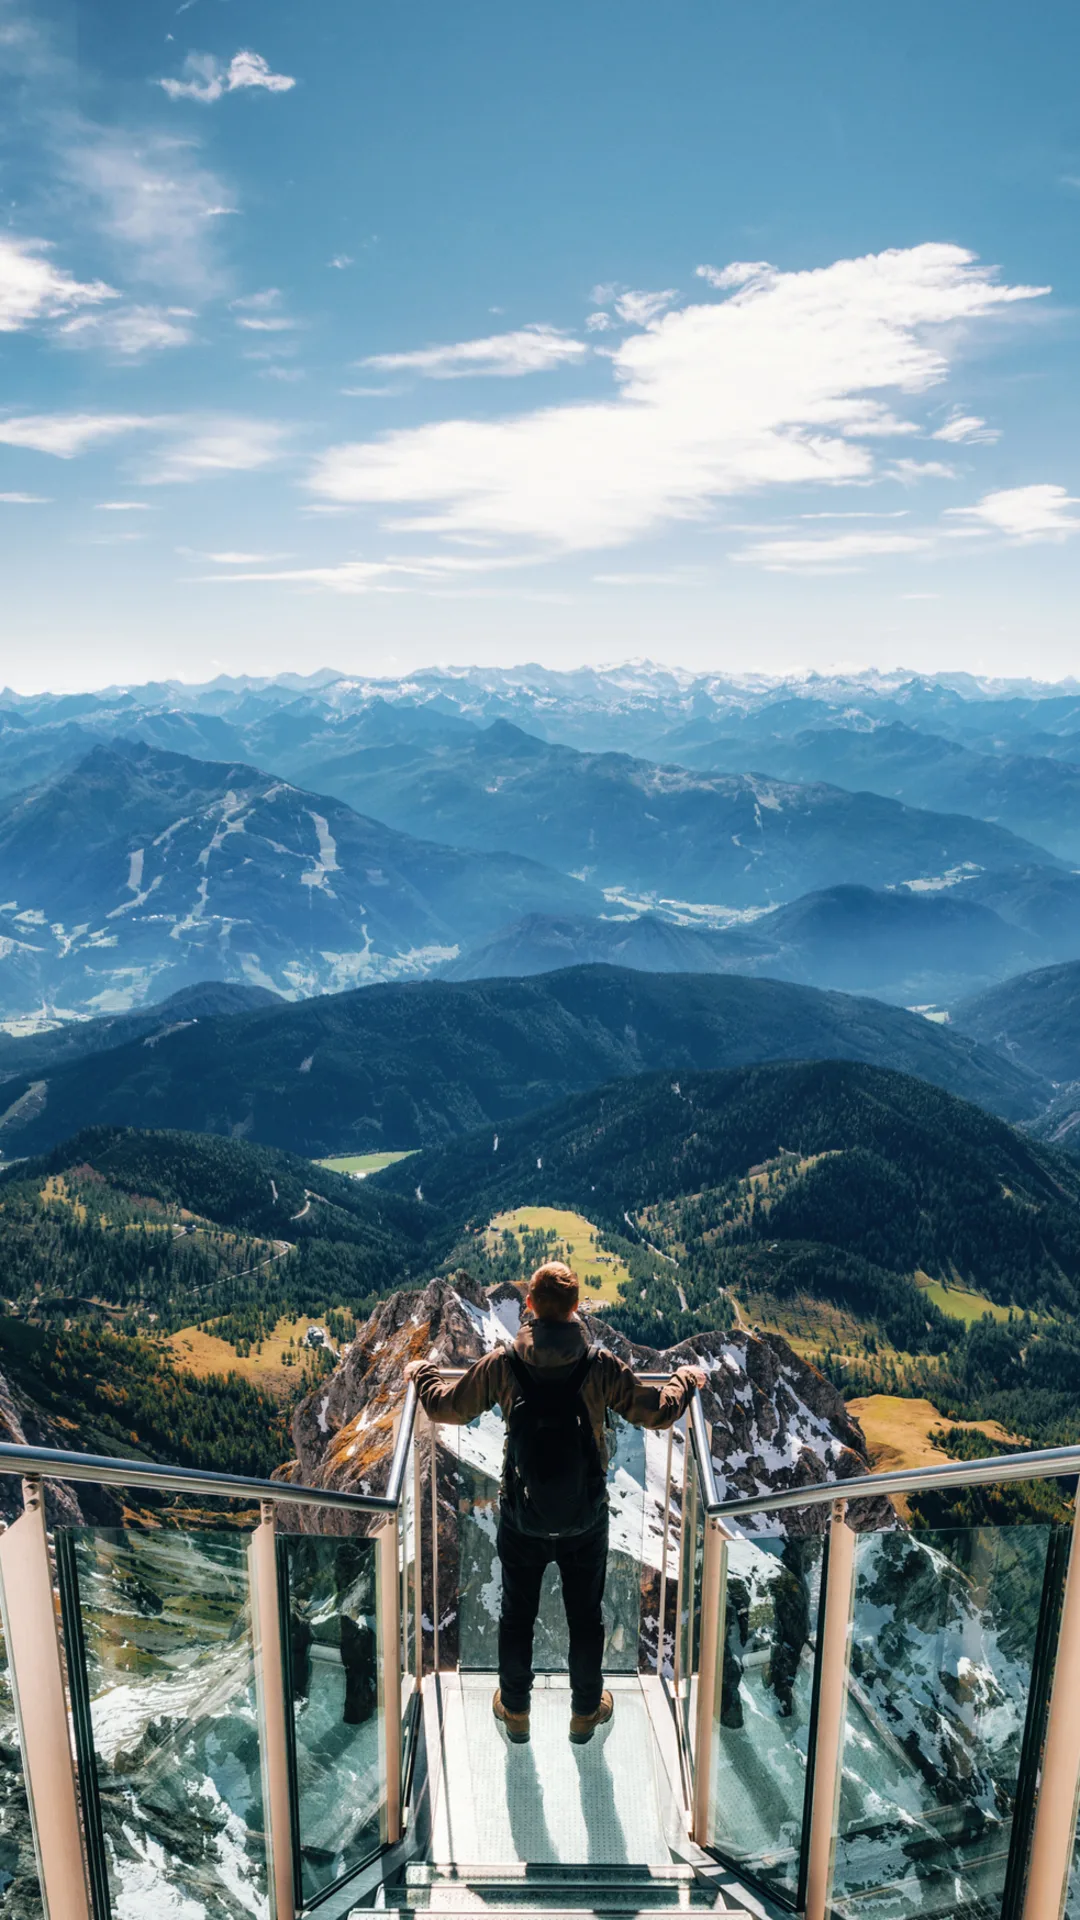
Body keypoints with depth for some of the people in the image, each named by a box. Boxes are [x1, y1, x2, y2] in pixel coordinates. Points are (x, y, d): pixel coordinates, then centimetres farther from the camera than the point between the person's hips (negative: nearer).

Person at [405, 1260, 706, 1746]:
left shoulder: (502, 1364, -16)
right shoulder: (600, 1365, -18)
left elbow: (445, 1407, -3)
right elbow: (658, 1412, -8)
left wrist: (422, 1373, 17)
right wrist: (685, 1379, 12)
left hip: (521, 1519, 0)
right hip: (586, 1520, 0)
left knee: (516, 1615, 22)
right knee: (585, 1616, 21)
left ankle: (515, 1710, 39)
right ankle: (586, 1711, 39)